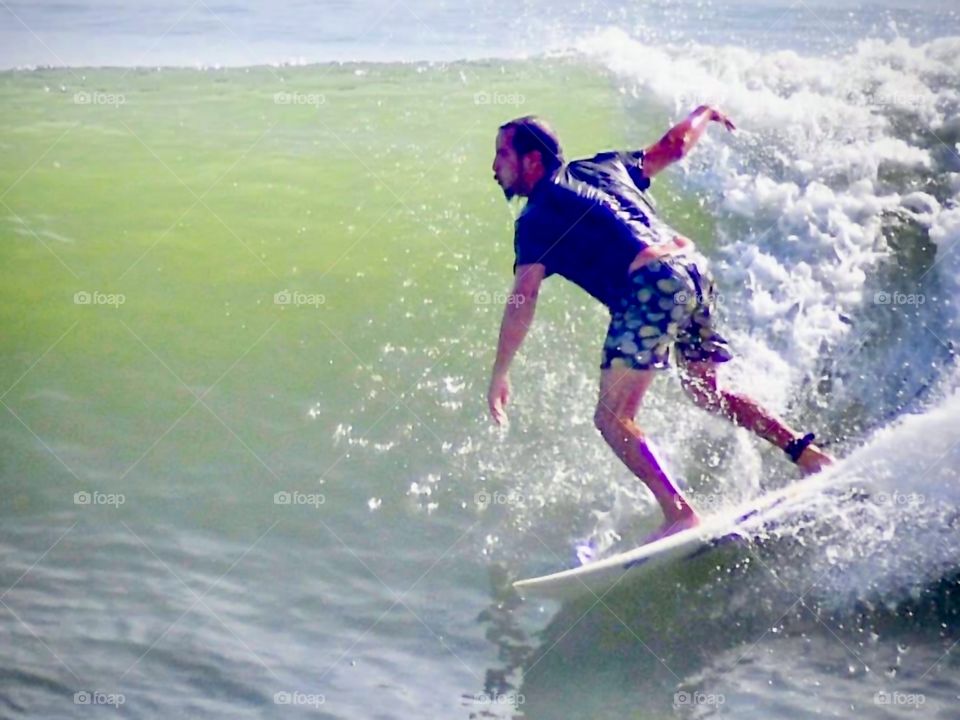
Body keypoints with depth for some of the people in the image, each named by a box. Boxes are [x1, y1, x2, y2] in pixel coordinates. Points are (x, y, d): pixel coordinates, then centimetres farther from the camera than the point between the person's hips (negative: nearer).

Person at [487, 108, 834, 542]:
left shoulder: (537, 218, 5)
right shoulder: (602, 168, 24)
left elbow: (523, 298, -6)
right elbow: (673, 147, 34)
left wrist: (500, 373, -3)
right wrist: (705, 113, 55)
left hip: (650, 287, -8)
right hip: (693, 268, 8)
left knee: (611, 418, -4)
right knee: (706, 392, 27)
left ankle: (680, 515, -17)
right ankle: (807, 454, 21)